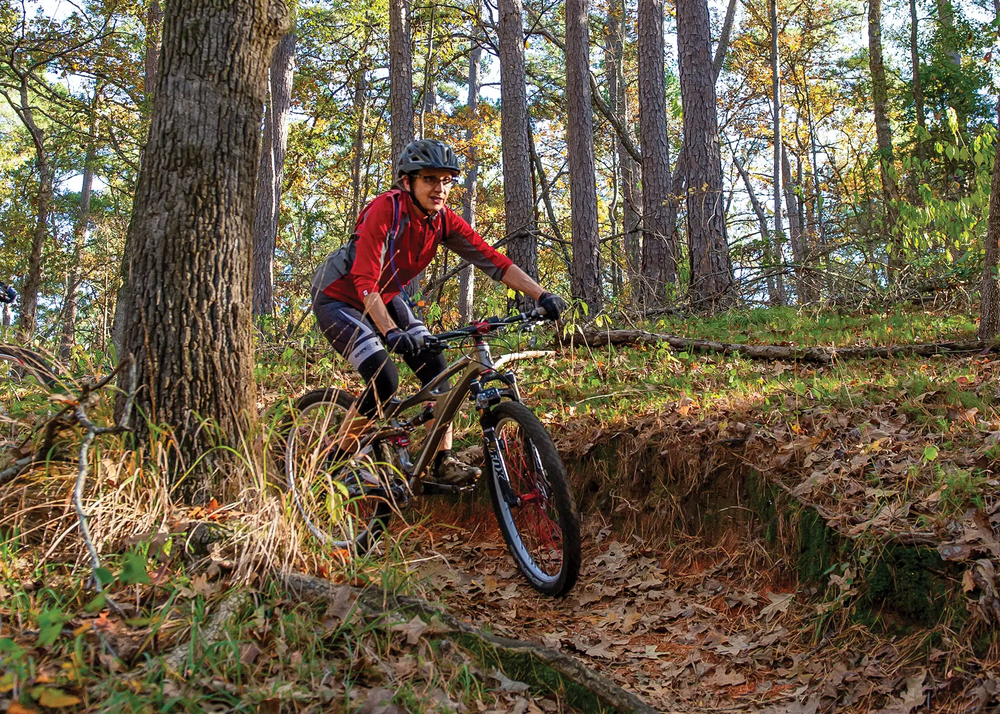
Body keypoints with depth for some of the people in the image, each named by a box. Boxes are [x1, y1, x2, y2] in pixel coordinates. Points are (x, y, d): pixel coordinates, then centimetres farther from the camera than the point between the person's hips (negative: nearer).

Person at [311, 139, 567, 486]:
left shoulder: (444, 220, -11)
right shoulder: (386, 209, -29)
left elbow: (492, 260, -14)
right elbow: (365, 281, -35)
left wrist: (542, 295, -24)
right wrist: (391, 332, -48)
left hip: (386, 296, 7)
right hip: (338, 297, -6)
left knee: (434, 365, -10)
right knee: (384, 379, -22)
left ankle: (443, 462, -2)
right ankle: (335, 460, -3)